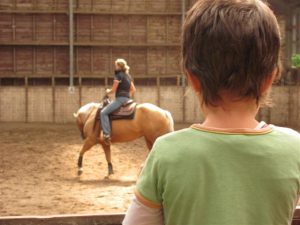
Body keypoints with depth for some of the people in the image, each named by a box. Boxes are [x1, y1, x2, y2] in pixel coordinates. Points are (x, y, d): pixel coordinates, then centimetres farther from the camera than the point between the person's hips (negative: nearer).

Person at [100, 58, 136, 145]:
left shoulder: (118, 75, -9)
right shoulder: (128, 76, 16)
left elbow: (113, 90, -9)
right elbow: (133, 90, 20)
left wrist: (108, 91, 11)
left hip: (120, 99, -10)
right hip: (127, 98, 10)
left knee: (103, 113, -15)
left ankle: (106, 134, -27)